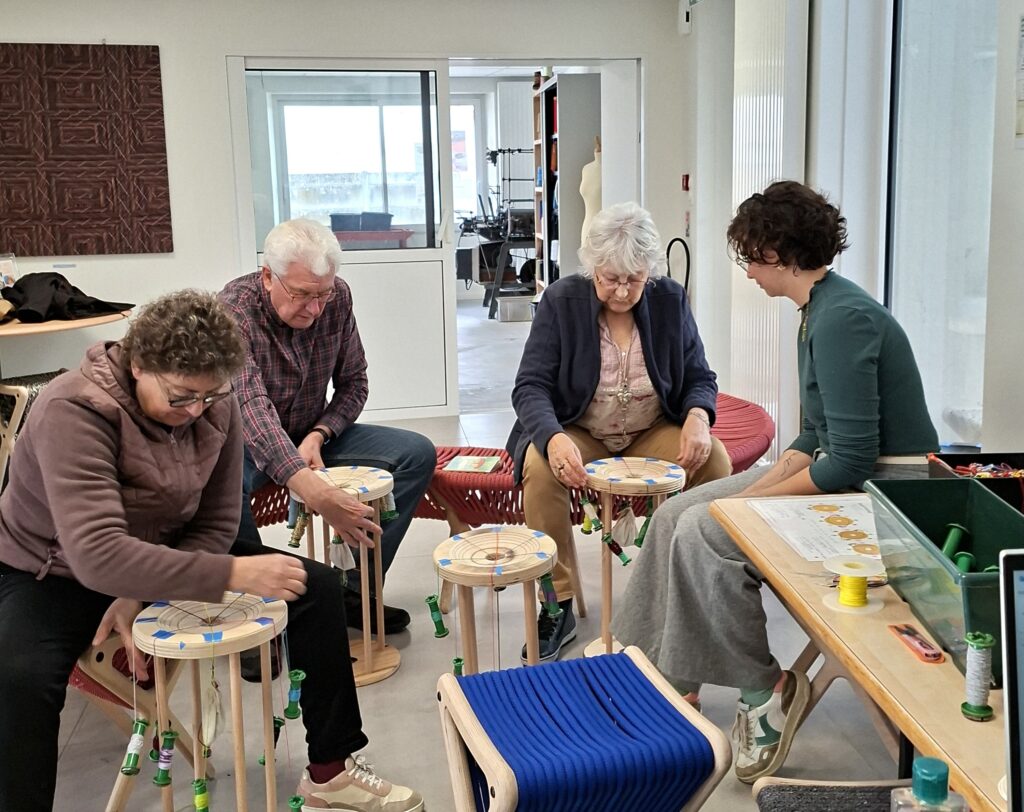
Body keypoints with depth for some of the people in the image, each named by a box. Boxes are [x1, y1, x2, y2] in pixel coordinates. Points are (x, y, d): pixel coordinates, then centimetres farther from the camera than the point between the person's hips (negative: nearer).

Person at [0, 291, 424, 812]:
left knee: (316, 587, -6)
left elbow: (216, 524, -8)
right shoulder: (73, 412, -31)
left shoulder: (215, 404, -14)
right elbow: (96, 556, -42)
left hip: (163, 556, 5)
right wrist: (232, 574, -45)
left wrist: (141, 595, -23)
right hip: (52, 575, -5)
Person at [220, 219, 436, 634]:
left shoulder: (338, 297, -10)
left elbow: (353, 383, 1)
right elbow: (251, 406, -41)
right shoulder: (234, 310, -27)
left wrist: (318, 436, -19)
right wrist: (314, 491, -55)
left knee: (418, 454, -11)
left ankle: (353, 589, -7)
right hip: (248, 443, -5)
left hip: (312, 435, 5)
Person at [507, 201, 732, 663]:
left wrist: (698, 415, -22)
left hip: (654, 433, 2)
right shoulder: (562, 300, -9)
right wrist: (553, 438, -36)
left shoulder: (670, 300, -3)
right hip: (577, 433, -1)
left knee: (715, 460, -26)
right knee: (539, 466, -33)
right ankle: (558, 606, -20)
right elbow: (531, 386, -14)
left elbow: (699, 378, 4)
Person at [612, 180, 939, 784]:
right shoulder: (820, 309, 9)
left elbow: (850, 461, -25)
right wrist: (762, 485, -1)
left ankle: (763, 691, -1)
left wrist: (758, 499, -15)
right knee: (677, 513, 3)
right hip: (839, 470, 10)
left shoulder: (843, 318, -22)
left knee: (703, 532, -19)